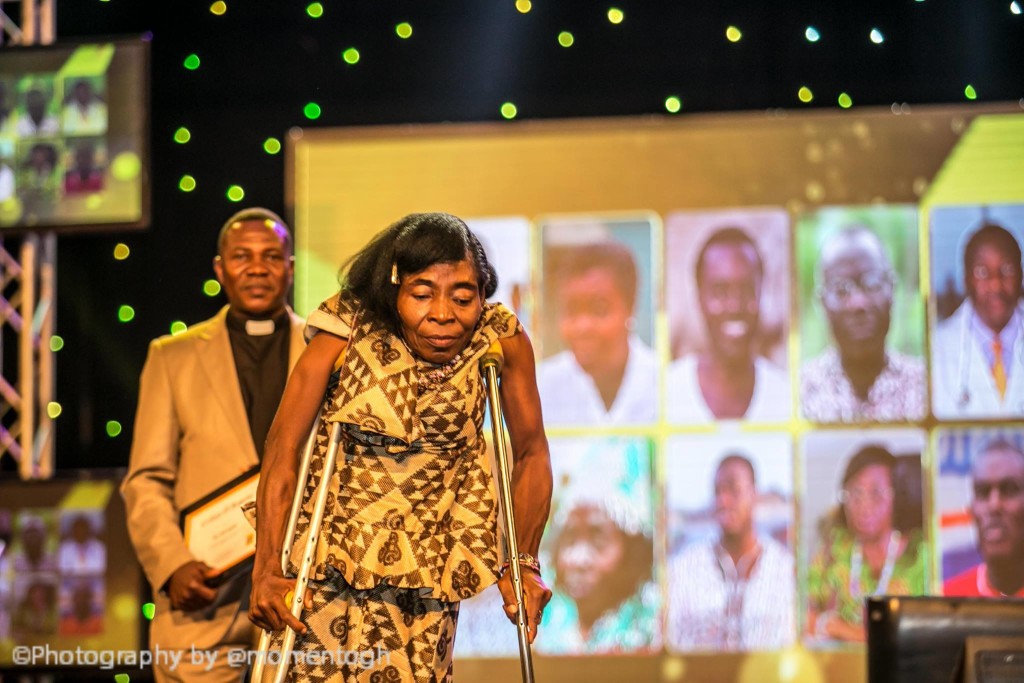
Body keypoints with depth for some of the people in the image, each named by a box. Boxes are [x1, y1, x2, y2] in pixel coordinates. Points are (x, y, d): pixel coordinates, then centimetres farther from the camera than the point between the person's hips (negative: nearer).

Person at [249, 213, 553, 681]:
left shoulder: (501, 340, -12)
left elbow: (530, 453, -1)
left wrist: (525, 564, -4)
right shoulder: (347, 331, -18)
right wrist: (267, 569, -20)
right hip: (331, 559, -2)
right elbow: (283, 448, -16)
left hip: (429, 566, 2)